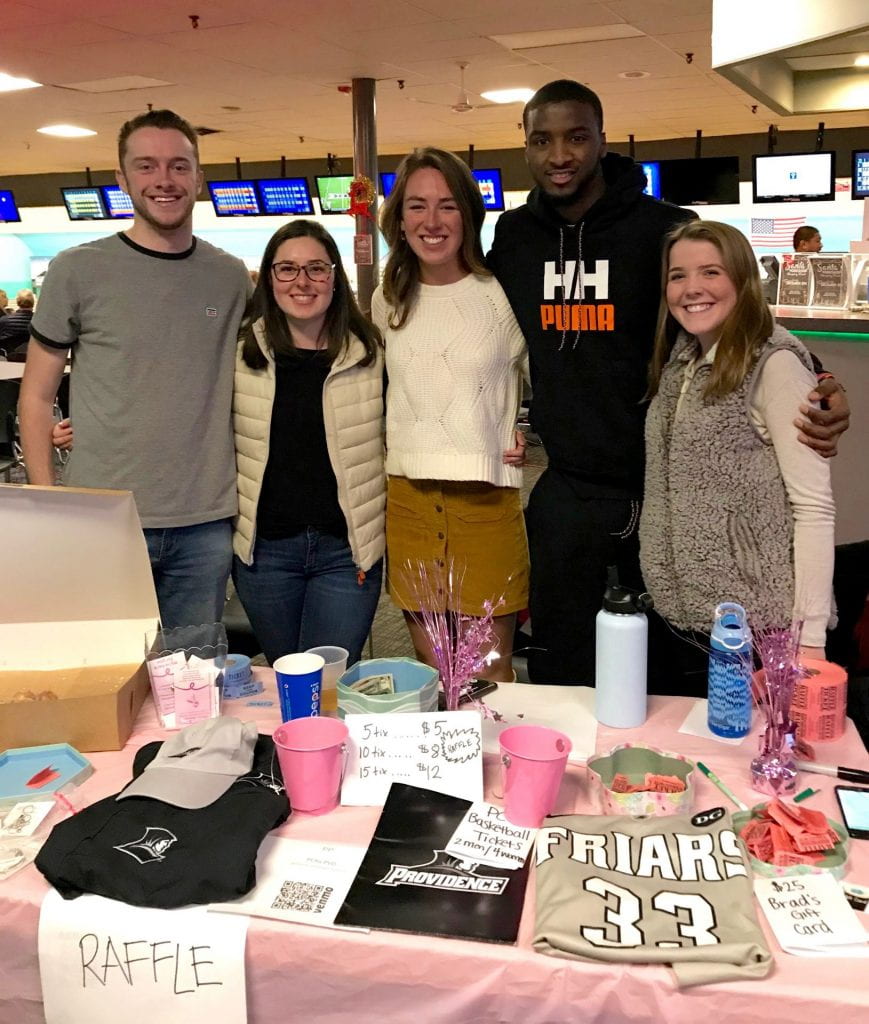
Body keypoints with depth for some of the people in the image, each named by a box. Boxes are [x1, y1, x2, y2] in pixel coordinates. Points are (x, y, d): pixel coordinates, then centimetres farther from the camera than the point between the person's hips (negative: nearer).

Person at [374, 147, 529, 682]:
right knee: (430, 671, 13)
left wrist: (528, 432, -3)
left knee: (490, 675, 4)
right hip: (408, 497, 3)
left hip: (487, 499, -3)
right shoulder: (388, 301, 8)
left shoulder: (501, 295, -4)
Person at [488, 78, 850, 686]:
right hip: (566, 493, 3)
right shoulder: (514, 236, 4)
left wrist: (816, 392, -23)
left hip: (665, 489, -3)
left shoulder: (665, 230, -8)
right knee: (558, 678, 15)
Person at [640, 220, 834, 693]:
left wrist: (810, 637, -18)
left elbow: (814, 507, -16)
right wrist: (659, 591, 6)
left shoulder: (774, 364, -12)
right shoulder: (678, 363, 9)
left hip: (756, 635, -6)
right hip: (678, 618, 7)